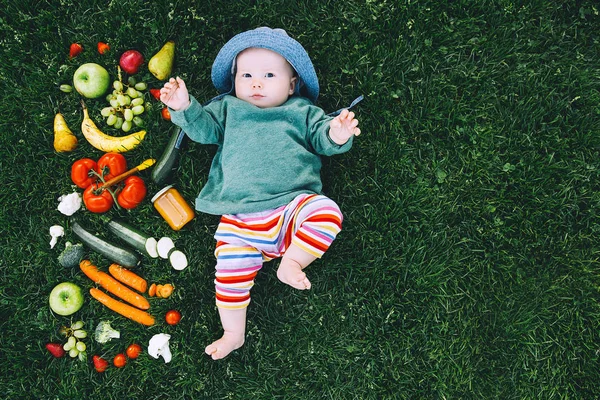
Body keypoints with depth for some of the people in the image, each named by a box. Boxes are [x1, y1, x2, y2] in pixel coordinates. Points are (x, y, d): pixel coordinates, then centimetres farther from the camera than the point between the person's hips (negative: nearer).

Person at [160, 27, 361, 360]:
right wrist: (185, 108, -11)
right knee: (230, 274, -5)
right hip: (240, 220, 1)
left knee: (327, 213, -28)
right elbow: (205, 128, 7)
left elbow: (321, 138, 7)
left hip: (292, 206, -1)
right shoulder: (228, 108, 18)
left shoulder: (301, 112, 15)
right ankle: (233, 334, 13)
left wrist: (336, 135, -16)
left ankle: (291, 261, -14)